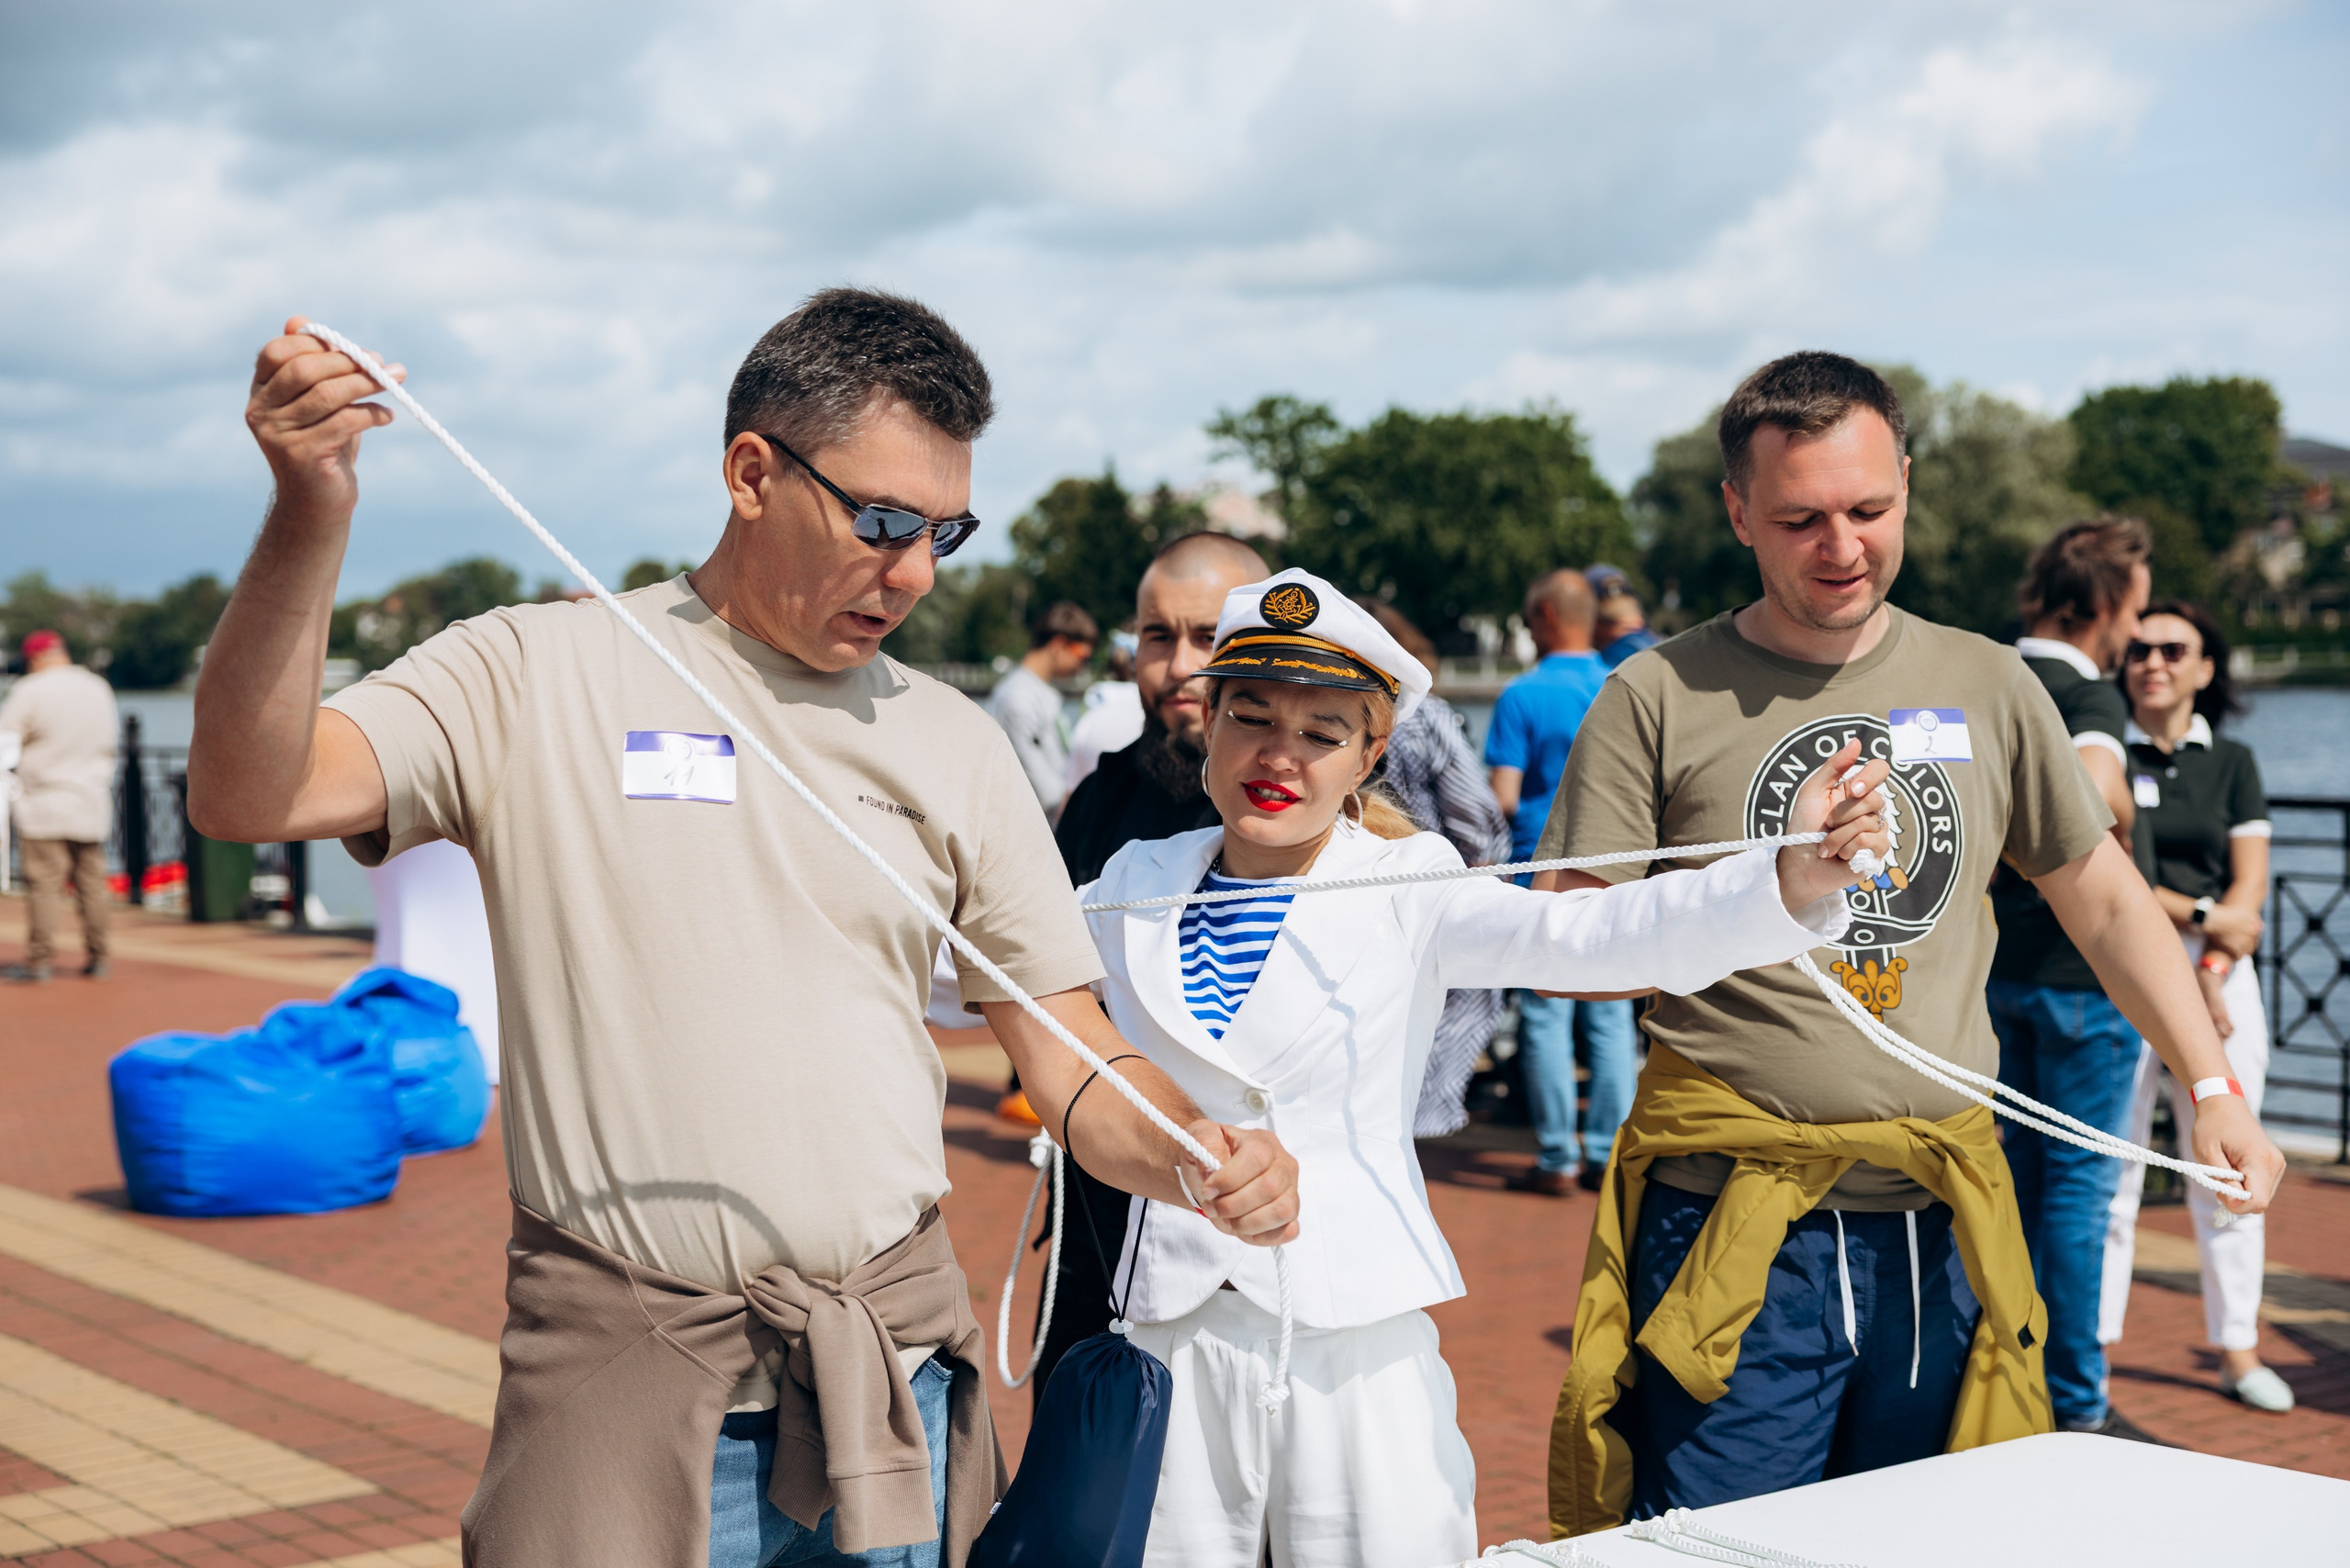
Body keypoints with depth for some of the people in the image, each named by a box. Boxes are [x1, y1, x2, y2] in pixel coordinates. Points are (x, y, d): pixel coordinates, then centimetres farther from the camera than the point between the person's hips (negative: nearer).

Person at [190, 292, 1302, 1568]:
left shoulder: (954, 745, 8)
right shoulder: (536, 677, 0)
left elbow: (1074, 1065, 7)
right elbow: (245, 796, -12)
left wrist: (1200, 1153, -14)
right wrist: (310, 520, -25)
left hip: (895, 1381, 3)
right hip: (620, 1383, -3)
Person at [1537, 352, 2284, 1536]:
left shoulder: (1985, 687, 9)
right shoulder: (1659, 699, -2)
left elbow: (2104, 898, 17)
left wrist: (2213, 1090, 9)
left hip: (1938, 1234, 4)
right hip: (1733, 1243, -3)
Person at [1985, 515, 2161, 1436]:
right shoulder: (2086, 694, -15)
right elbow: (2092, 789, -36)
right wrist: (2117, 847, -17)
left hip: (1999, 966, 7)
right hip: (2079, 969, -7)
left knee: (2017, 1179, 14)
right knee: (2078, 1185, -1)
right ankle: (2075, 1407, 4)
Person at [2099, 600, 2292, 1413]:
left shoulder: (2232, 762, 10)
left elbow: (2250, 889, 5)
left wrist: (2207, 972, -9)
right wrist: (2200, 913, -13)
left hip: (2221, 979, 3)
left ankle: (2239, 1351, 13)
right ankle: (2088, 1347, 3)